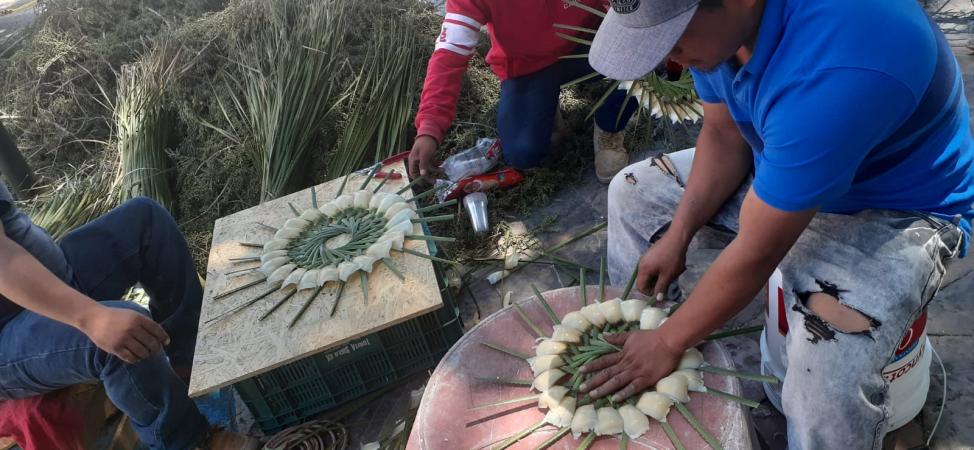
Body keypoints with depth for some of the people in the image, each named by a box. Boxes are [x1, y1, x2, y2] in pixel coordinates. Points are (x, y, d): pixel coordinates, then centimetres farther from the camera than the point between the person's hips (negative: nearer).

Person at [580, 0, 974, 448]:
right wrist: (676, 235, -11)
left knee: (826, 371, -33)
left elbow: (756, 254, -31)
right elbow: (723, 134, -3)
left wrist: (667, 343, -20)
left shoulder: (833, 69, -39)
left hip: (895, 208, -7)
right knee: (634, 191, 8)